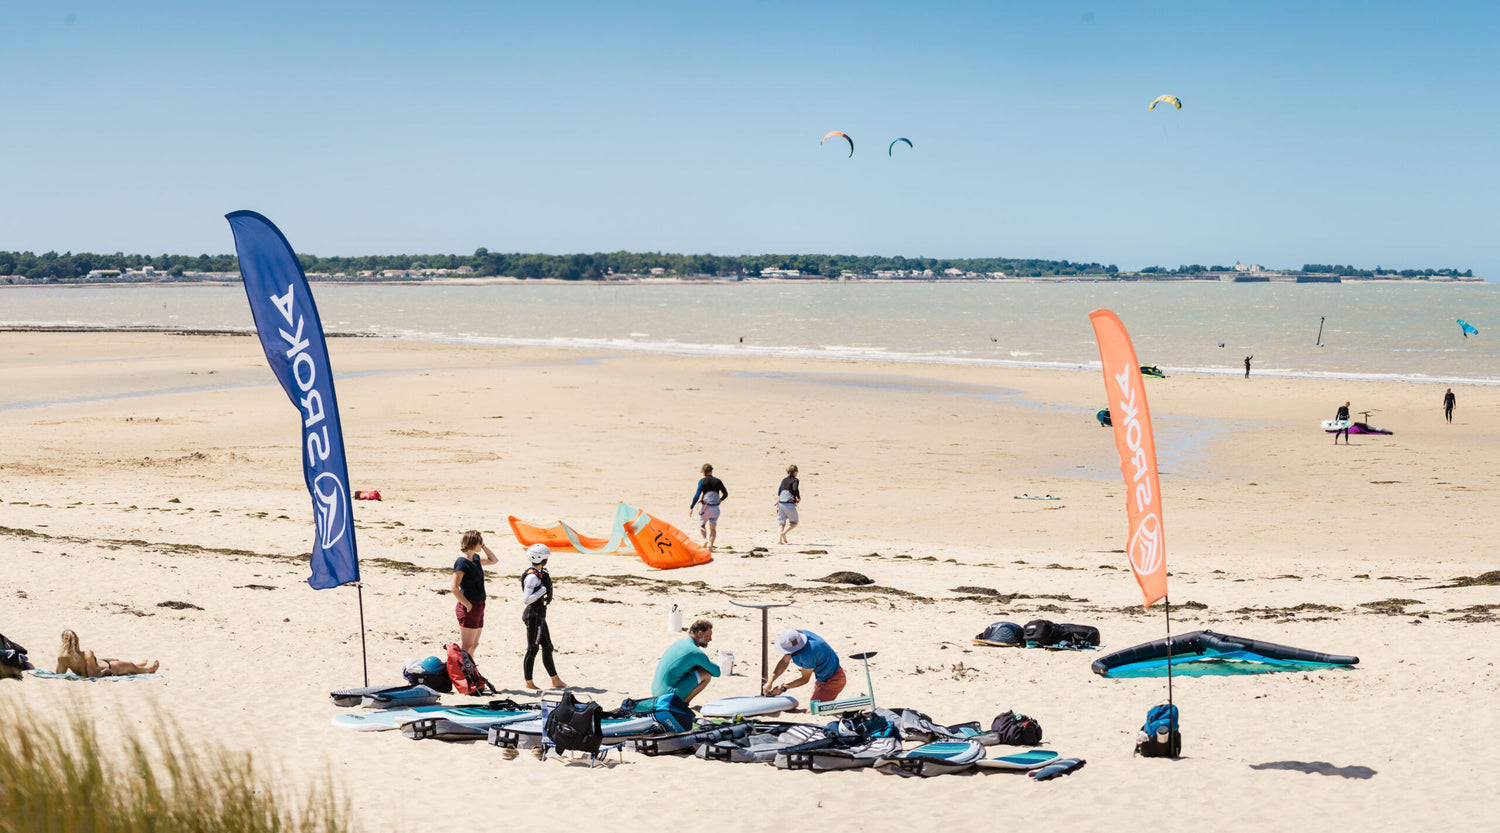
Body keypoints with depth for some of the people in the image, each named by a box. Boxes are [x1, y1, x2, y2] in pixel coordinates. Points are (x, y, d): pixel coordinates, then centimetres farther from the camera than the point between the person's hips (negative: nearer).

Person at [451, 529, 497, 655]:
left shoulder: (475, 559, 11)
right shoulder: (462, 562, -16)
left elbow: (494, 560, 28)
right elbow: (454, 588, -20)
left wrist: (483, 546, 14)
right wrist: (468, 605, -17)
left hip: (479, 606, 9)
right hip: (469, 609, -9)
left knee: (473, 644, 14)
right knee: (465, 646, -6)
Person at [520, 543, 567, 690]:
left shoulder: (539, 574, 10)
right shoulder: (532, 576, -19)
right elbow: (526, 599, -24)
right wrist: (543, 589, -21)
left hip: (539, 615, 10)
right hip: (533, 616, -10)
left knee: (547, 647, 15)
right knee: (533, 649, -1)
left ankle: (555, 681, 22)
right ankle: (529, 683, 8)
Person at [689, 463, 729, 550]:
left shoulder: (702, 482, -5)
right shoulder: (718, 481, 5)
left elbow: (697, 495, -10)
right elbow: (725, 494, 11)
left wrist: (691, 507, -7)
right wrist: (720, 500, 32)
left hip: (706, 507, -3)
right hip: (715, 508, 3)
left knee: (701, 525, 13)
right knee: (713, 527, 12)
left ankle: (705, 539, -13)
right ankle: (710, 545, 0)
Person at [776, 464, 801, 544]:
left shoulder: (784, 480, 15)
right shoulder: (795, 480, -2)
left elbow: (779, 491, 16)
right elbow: (795, 489, -19)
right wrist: (799, 498, -4)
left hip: (781, 503, 5)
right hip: (790, 504, -5)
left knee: (782, 523, 10)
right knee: (794, 523, 7)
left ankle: (779, 539, -5)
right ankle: (784, 532, -18)